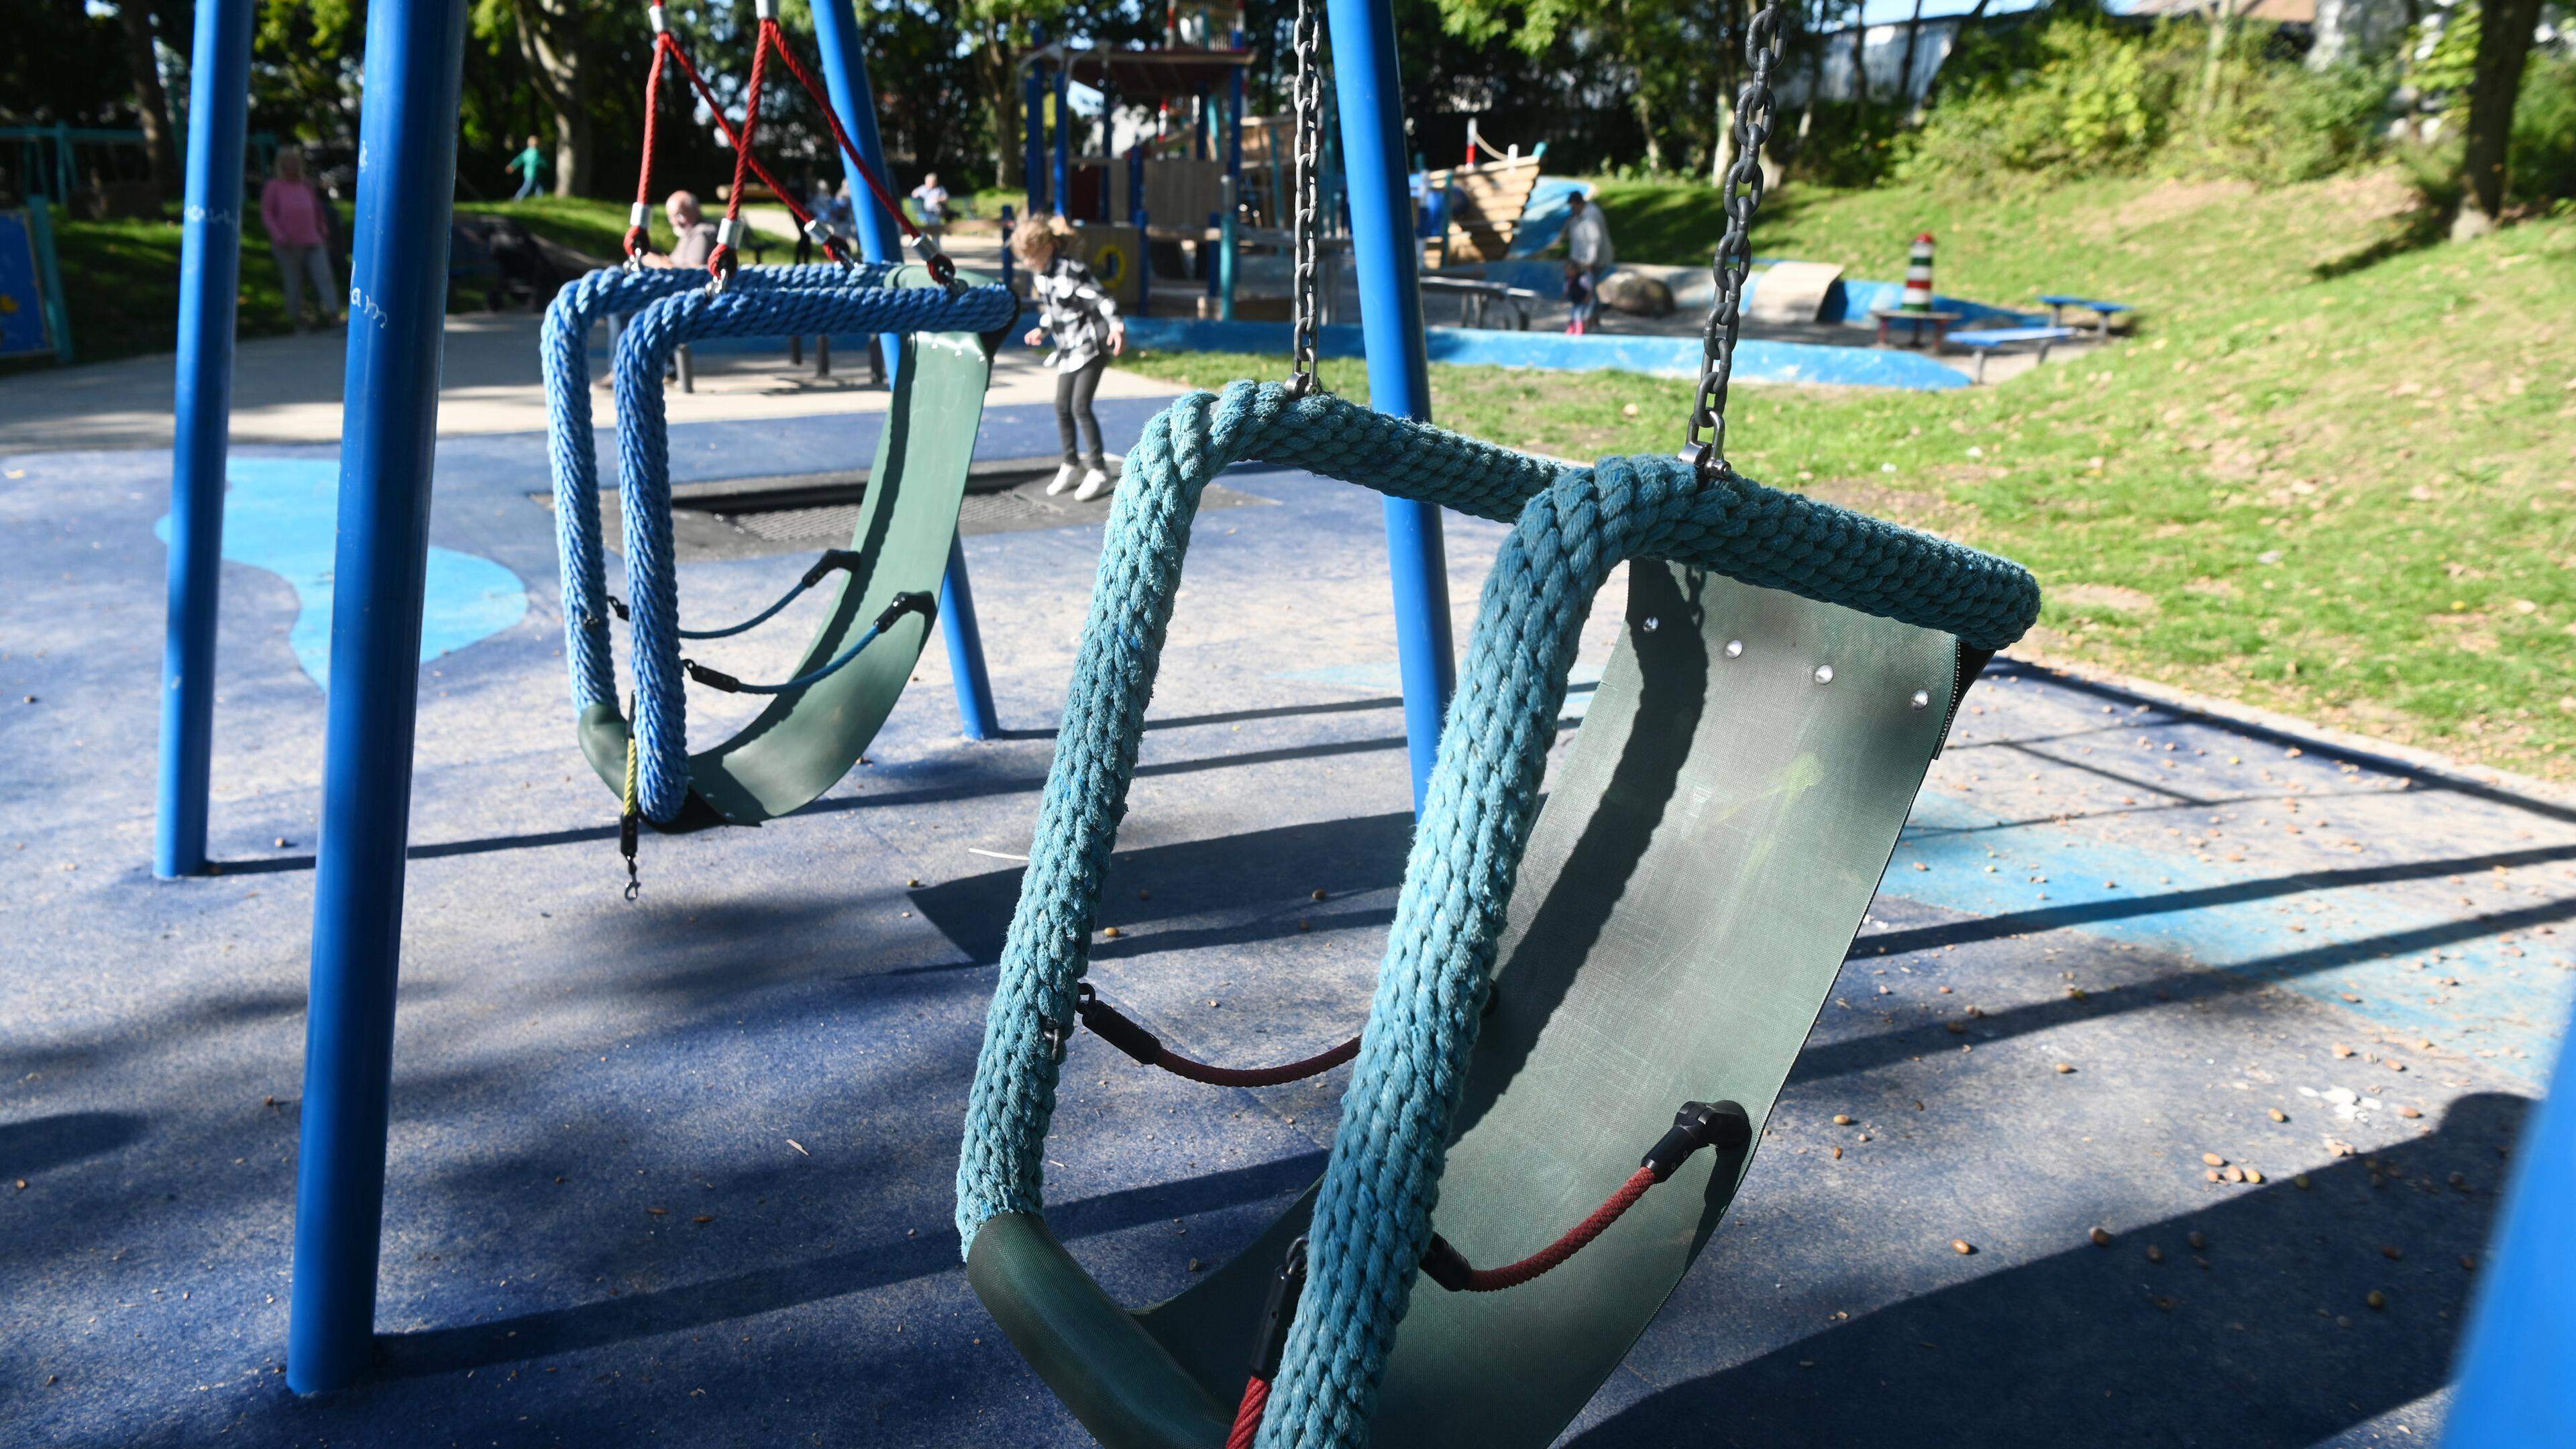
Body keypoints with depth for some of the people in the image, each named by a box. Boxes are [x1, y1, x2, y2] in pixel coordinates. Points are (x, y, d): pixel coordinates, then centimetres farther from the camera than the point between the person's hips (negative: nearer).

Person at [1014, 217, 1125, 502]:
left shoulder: (1071, 271, -19)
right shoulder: (1039, 277, 7)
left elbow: (1101, 299, -24)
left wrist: (1117, 326, -35)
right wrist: (1042, 330, 34)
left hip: (1092, 345, -8)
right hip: (1068, 349, 8)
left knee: (1080, 406, -13)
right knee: (1062, 406, 9)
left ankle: (1099, 472, -6)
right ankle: (1072, 464, 25)